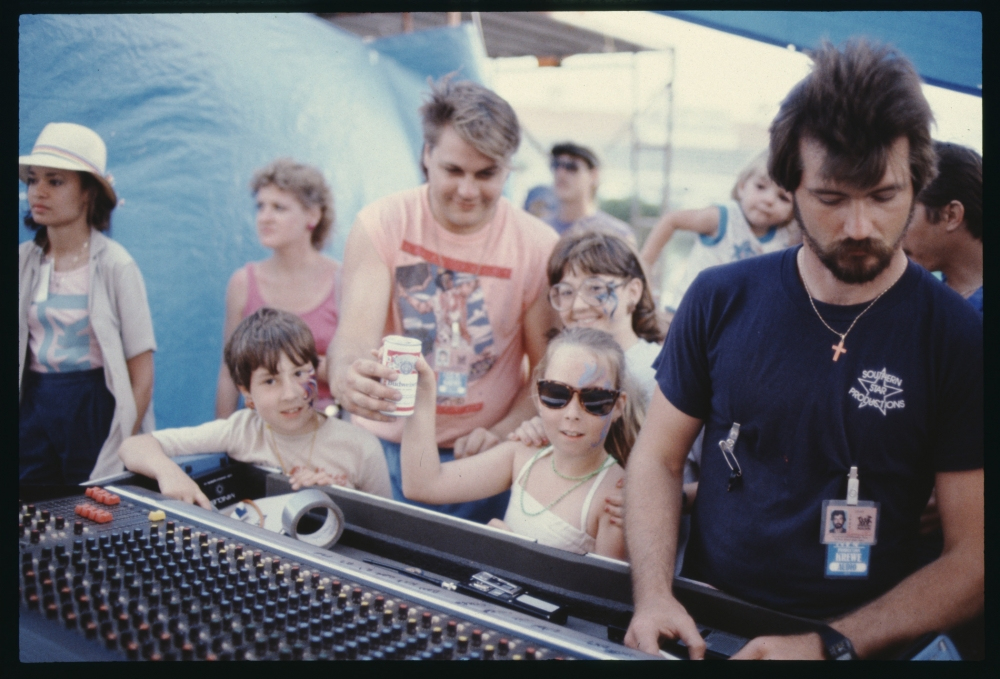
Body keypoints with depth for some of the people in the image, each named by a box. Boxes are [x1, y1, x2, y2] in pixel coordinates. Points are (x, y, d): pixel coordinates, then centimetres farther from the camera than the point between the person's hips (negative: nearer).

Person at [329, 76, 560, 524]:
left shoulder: (540, 247, -7)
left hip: (480, 456, 0)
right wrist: (345, 374, -42)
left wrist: (504, 432, -18)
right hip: (384, 449, 0)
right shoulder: (380, 224, -8)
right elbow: (356, 332, -19)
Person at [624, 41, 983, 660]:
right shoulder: (720, 300, -1)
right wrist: (654, 597, -9)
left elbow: (973, 556, -5)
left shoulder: (958, 339, -8)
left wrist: (831, 645, -16)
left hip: (861, 646, 0)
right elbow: (659, 457, 5)